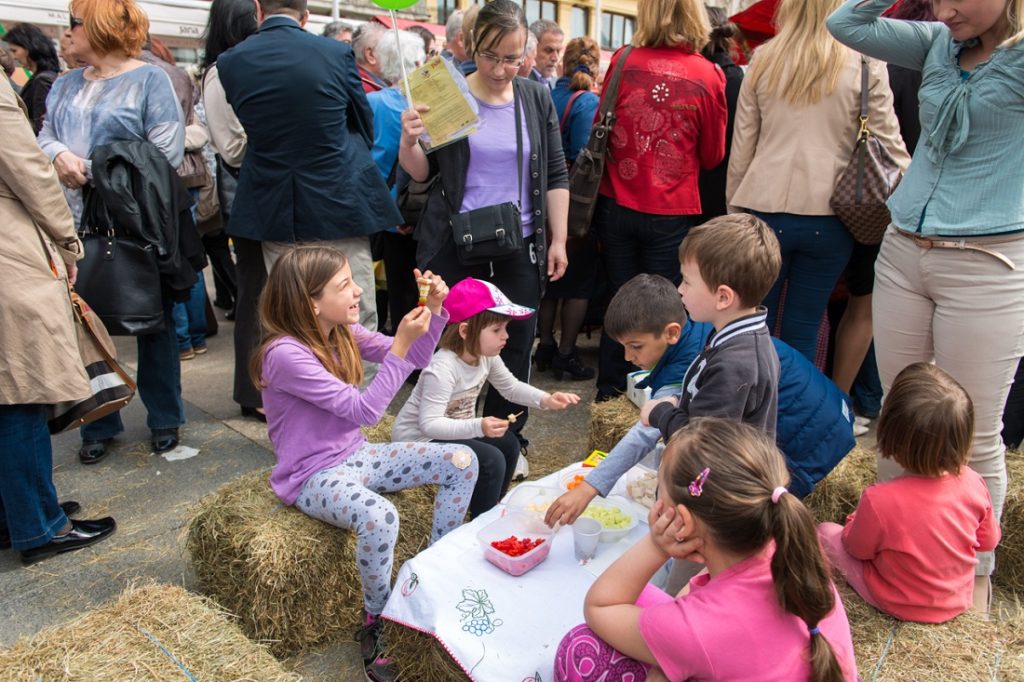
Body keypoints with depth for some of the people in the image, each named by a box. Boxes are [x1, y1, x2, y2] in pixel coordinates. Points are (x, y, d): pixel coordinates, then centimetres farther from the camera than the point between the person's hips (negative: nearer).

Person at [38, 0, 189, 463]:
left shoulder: (149, 80, -3)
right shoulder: (65, 85, 17)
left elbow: (166, 153, -13)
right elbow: (45, 136, 12)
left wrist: (94, 170, -15)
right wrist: (59, 155, -11)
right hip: (78, 225, 6)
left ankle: (164, 419, 22)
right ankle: (98, 425, 23)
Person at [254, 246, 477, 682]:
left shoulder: (344, 333, -1)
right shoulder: (285, 353, -25)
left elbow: (412, 360, 5)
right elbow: (364, 409, -27)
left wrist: (435, 310, -10)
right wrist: (400, 344, -29)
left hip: (355, 457, 8)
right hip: (314, 477, -8)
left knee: (462, 462, -2)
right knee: (379, 518, -38)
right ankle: (377, 622, -9)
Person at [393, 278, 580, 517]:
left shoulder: (487, 356, -6)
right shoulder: (442, 369, -33)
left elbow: (511, 387, 8)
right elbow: (429, 424, -36)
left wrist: (546, 399, -8)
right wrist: (478, 427, -47)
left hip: (455, 428, 9)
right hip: (419, 438, -9)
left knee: (509, 444, 7)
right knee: (491, 461, -20)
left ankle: (489, 511, 22)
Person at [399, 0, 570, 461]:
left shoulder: (537, 99, 5)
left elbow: (556, 174, 8)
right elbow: (422, 173, 1)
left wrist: (557, 240, 3)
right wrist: (408, 140, -20)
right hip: (455, 248, -2)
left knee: (515, 350, 8)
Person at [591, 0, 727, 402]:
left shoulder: (622, 62, -3)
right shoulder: (708, 75, -6)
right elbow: (712, 156, 4)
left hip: (617, 205, 2)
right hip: (672, 214, -2)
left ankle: (610, 394, 25)